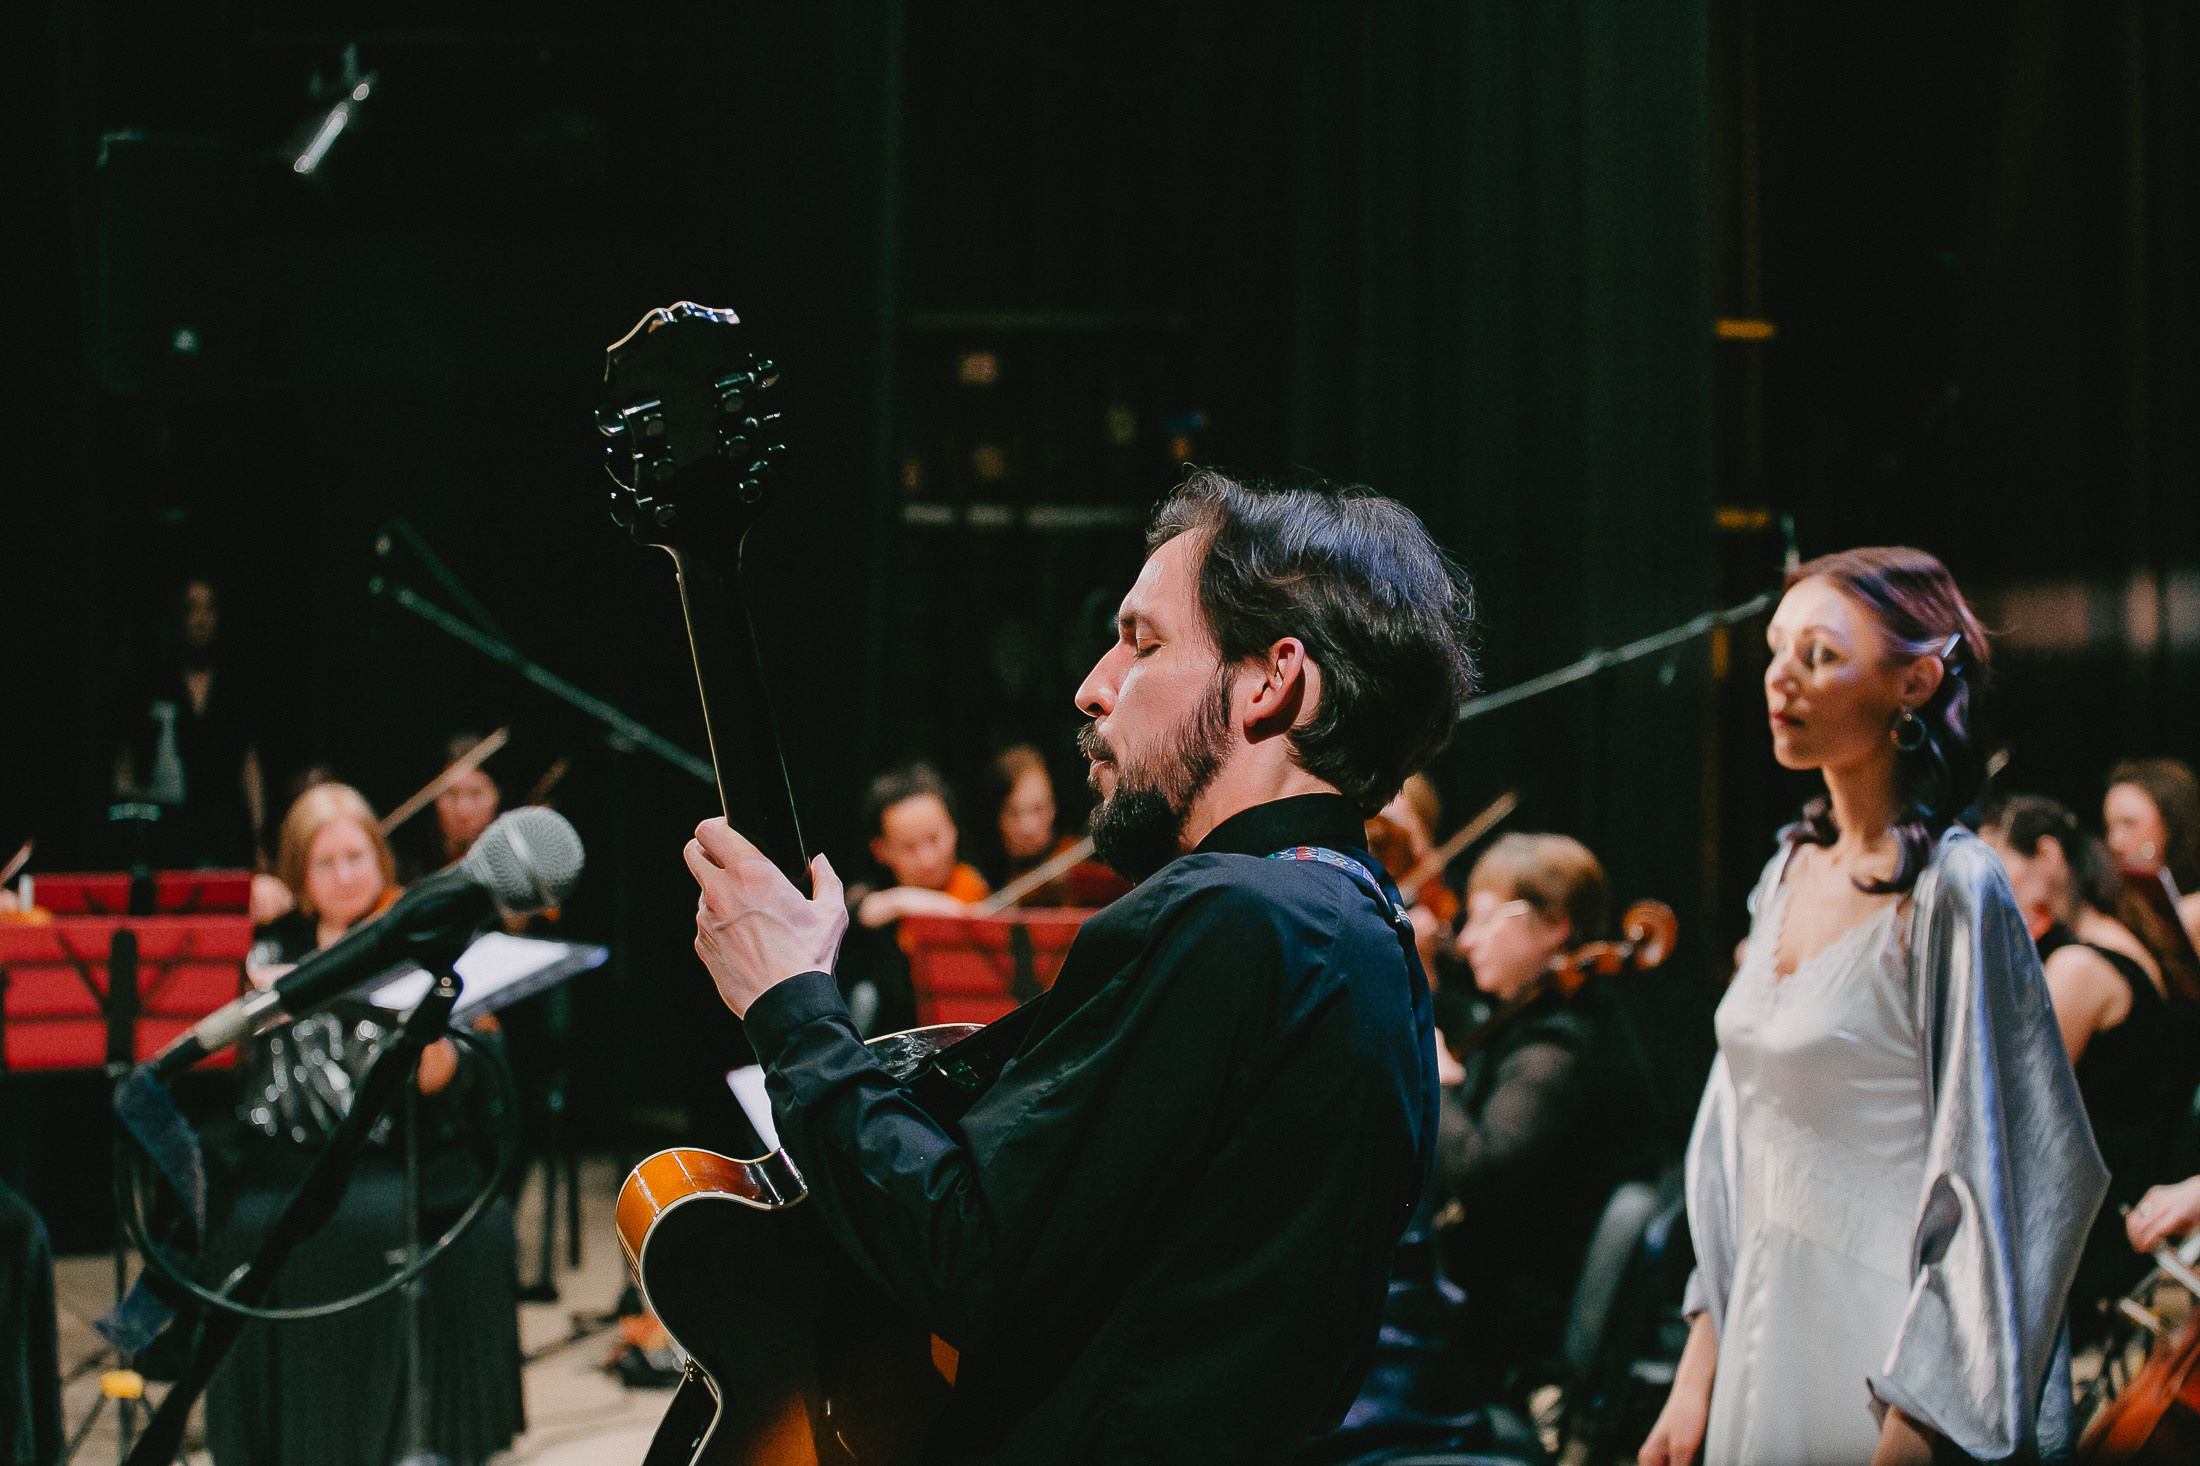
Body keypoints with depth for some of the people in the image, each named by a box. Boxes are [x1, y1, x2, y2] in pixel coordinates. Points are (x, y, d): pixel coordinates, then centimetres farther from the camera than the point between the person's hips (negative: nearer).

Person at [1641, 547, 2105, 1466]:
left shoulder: (1953, 890, -14)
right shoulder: (1793, 867, 8)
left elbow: (1993, 1183, -16)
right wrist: (1698, 1377, 9)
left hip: (1875, 1357, -7)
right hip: (1766, 1346, 7)